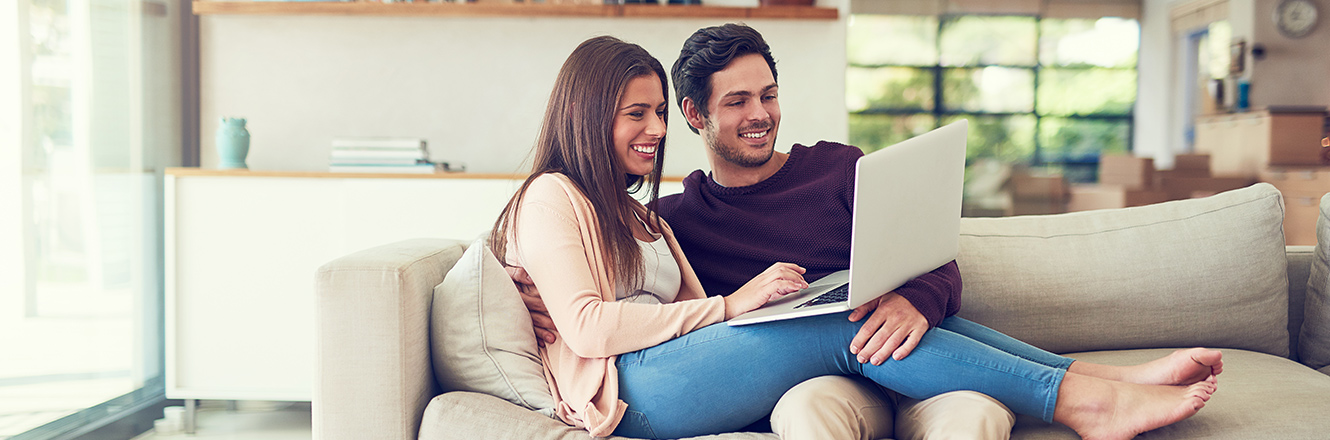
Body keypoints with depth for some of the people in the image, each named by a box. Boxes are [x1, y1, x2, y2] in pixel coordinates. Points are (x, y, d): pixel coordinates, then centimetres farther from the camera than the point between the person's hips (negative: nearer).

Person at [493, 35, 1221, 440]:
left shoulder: (634, 214, 29)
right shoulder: (553, 198, 1)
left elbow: (696, 319, 16)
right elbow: (586, 327, -13)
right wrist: (729, 307, -14)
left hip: (674, 369, 8)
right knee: (848, 327, -22)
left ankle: (1109, 380, -13)